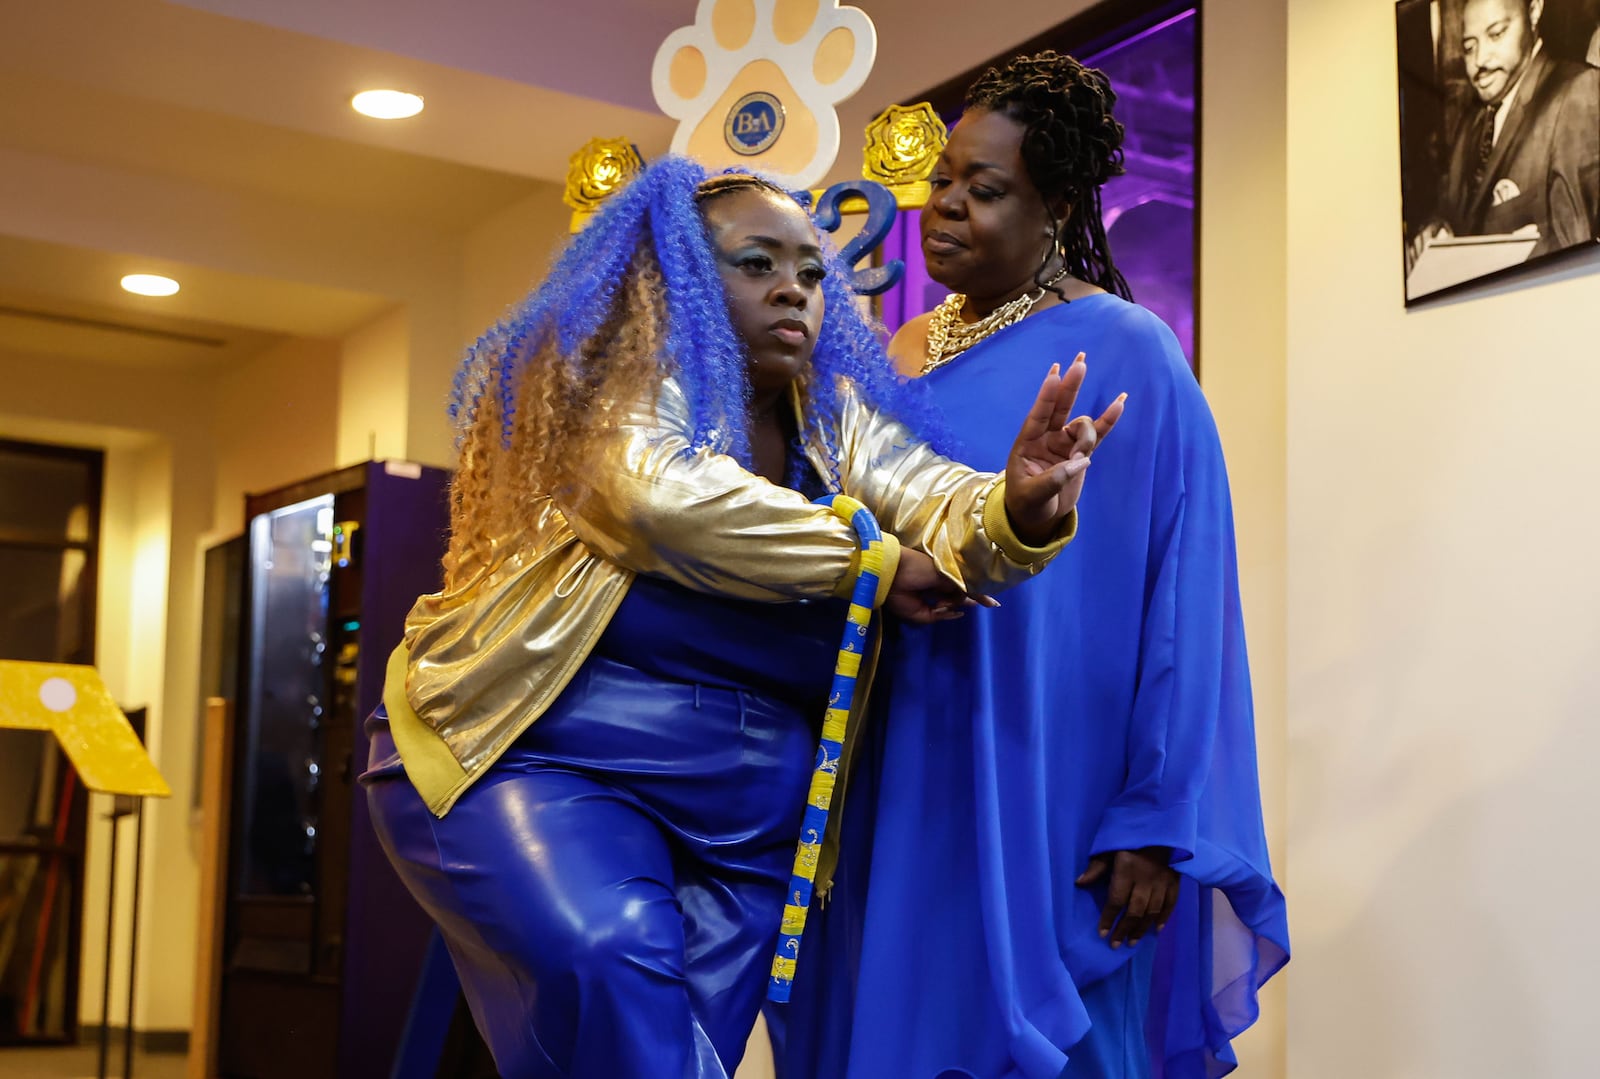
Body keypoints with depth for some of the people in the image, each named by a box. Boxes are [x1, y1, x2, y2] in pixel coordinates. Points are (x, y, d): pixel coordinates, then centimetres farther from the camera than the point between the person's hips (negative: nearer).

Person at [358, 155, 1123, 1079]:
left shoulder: (835, 418, 10)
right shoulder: (621, 374, -5)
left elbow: (940, 505, -7)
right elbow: (666, 498, -25)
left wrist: (1020, 508, -31)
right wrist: (874, 566, -16)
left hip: (737, 822, 6)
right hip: (540, 760, -5)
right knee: (611, 958, -29)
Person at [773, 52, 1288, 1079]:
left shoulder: (1123, 353, -8)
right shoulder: (901, 357, 11)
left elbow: (1183, 598, -12)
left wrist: (1159, 821, -16)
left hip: (1043, 786, -6)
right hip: (897, 780, 6)